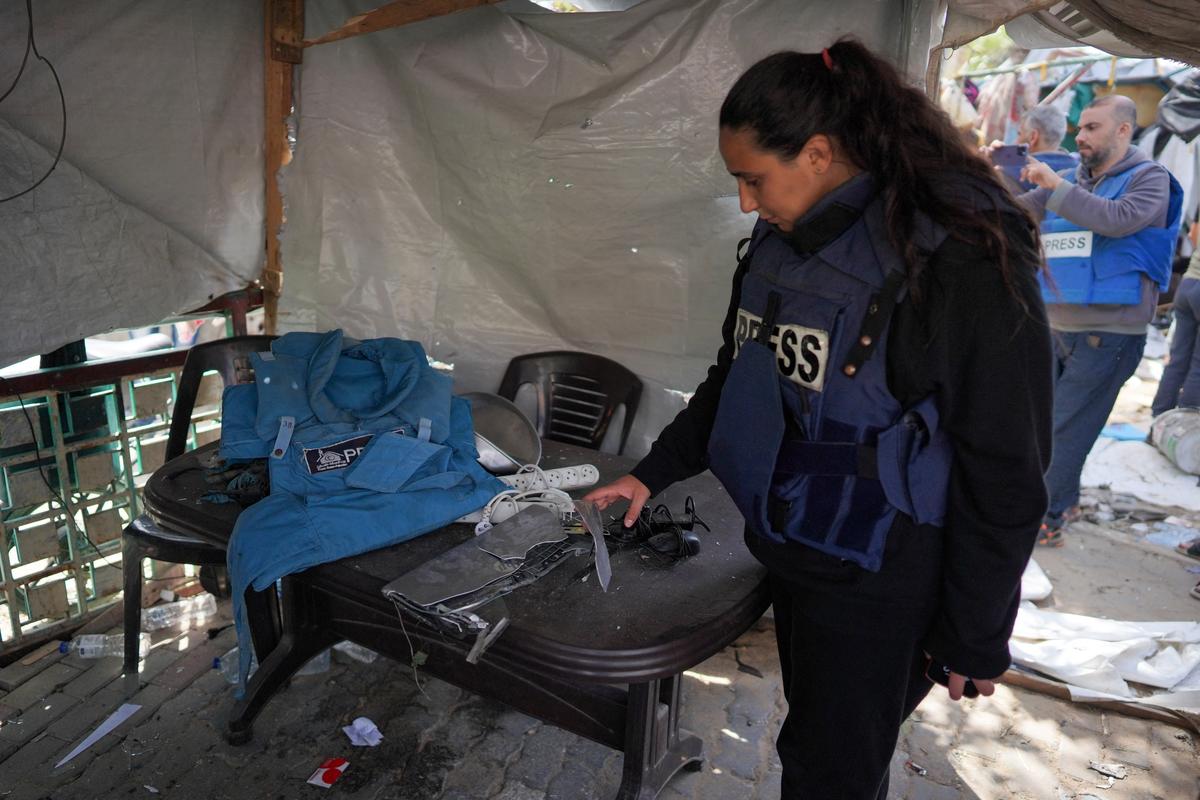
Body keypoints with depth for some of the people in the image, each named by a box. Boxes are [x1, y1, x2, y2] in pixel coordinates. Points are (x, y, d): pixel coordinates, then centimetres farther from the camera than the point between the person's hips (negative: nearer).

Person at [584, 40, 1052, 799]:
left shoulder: (963, 257, -20)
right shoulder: (782, 241, 2)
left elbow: (1004, 475, -16)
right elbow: (735, 378, 14)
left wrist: (976, 639, -9)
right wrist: (652, 473, 11)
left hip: (878, 583, -6)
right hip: (789, 550, 7)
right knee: (818, 739, 23)